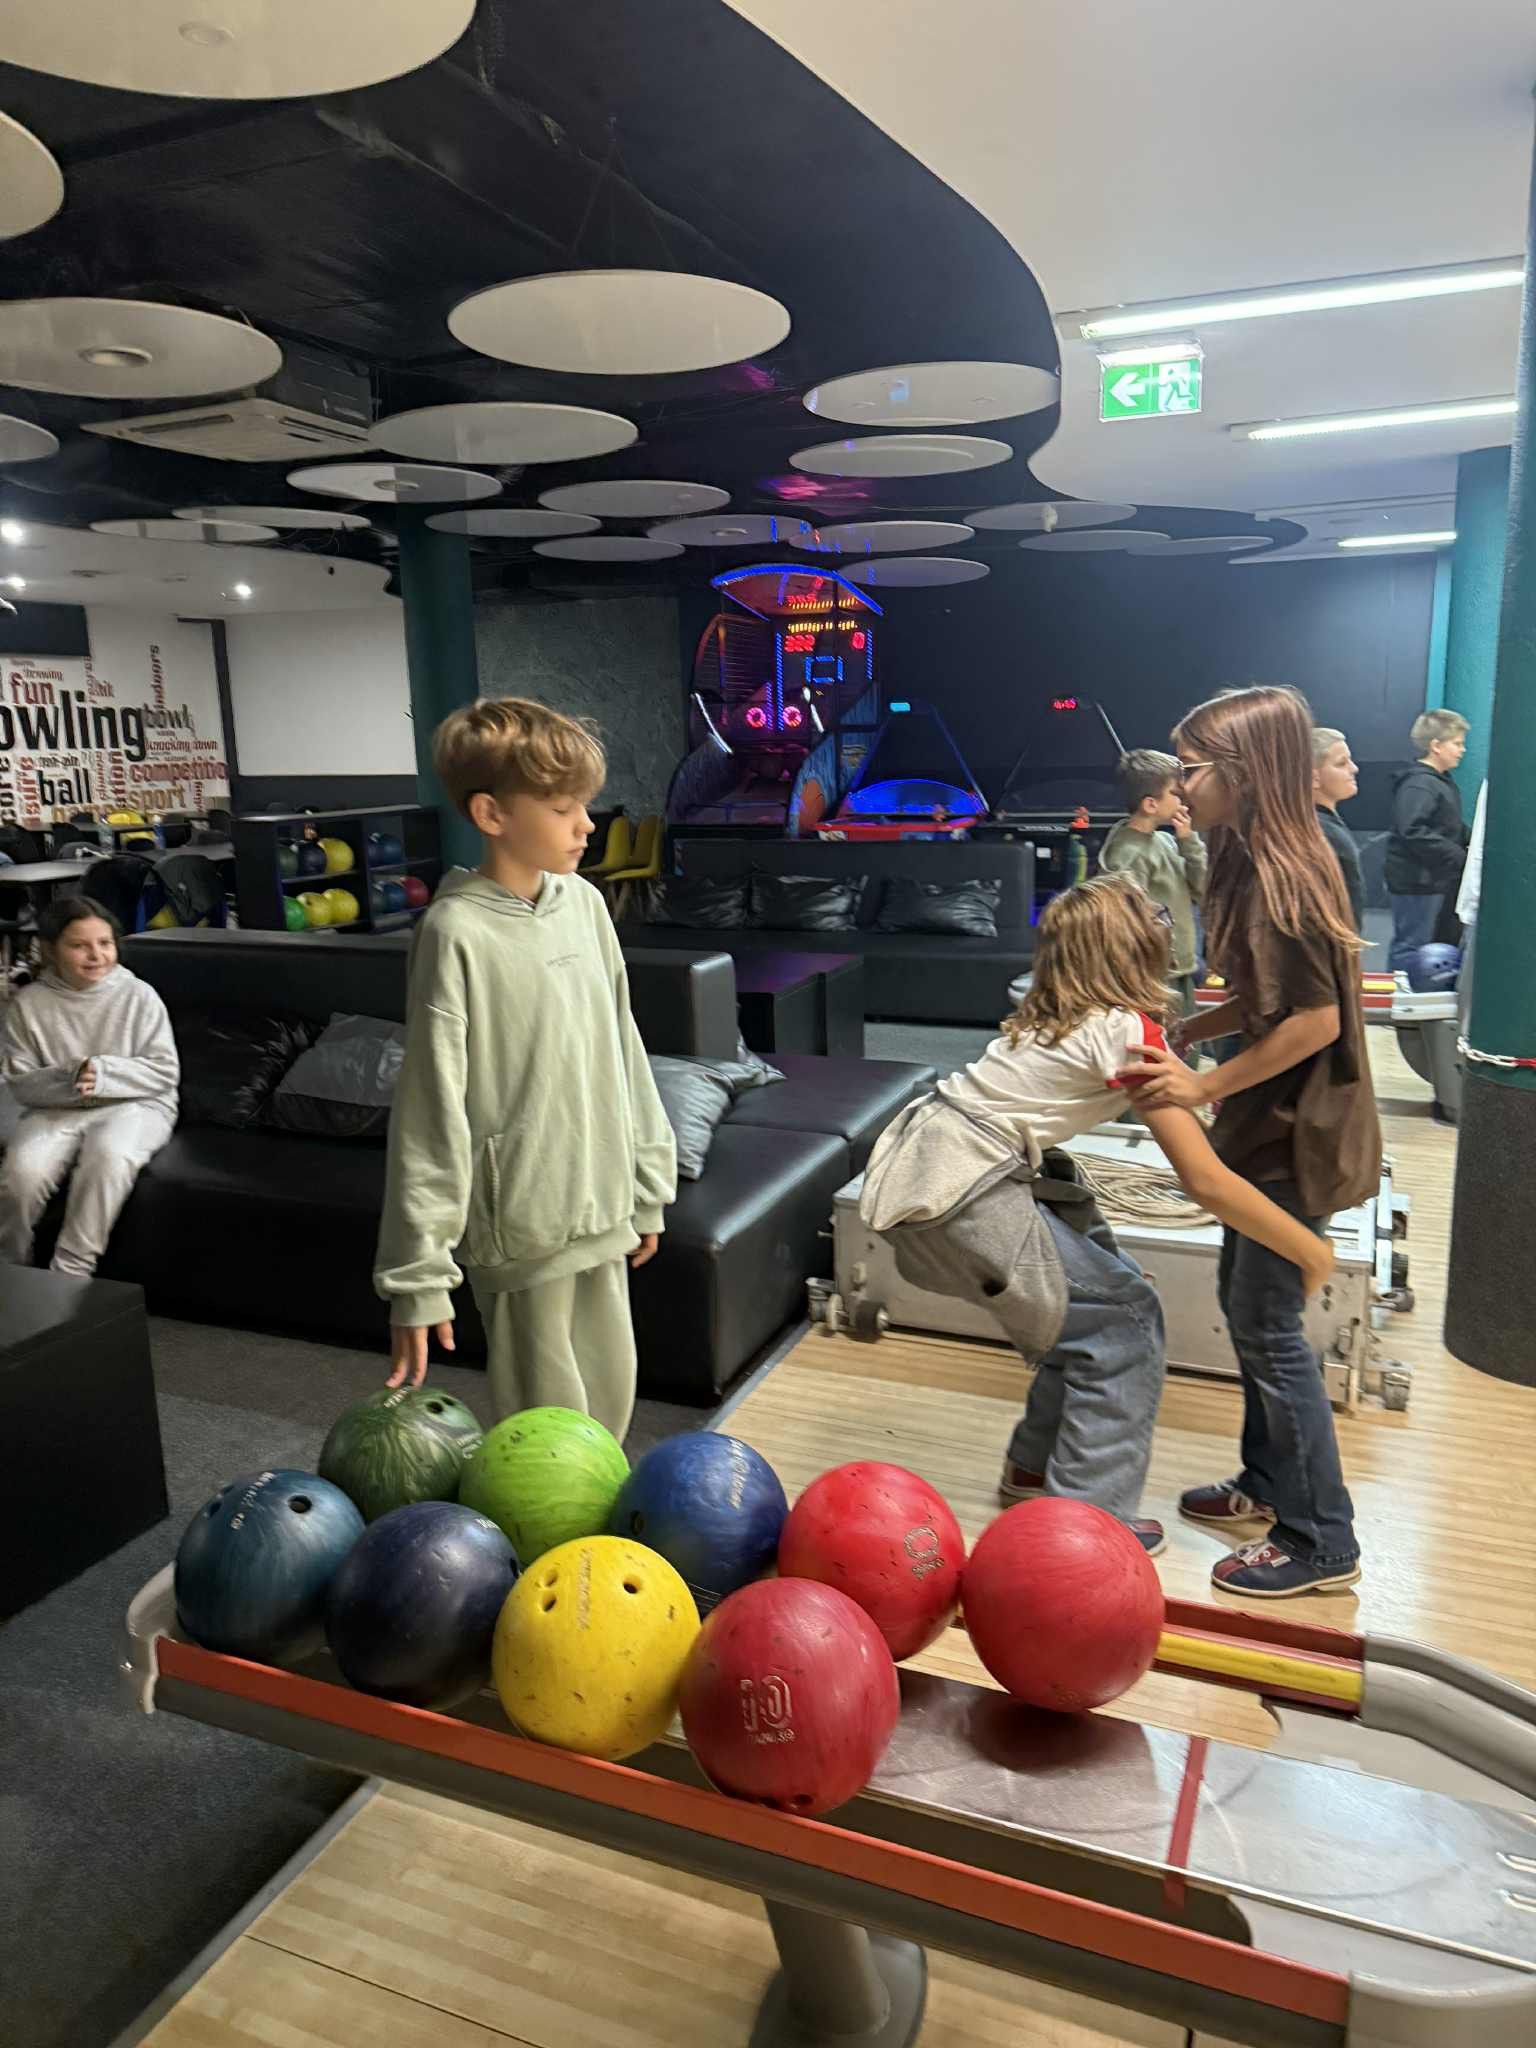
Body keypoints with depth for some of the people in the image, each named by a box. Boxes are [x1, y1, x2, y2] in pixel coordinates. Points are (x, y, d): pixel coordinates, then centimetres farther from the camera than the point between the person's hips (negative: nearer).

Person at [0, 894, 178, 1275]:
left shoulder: (138, 995, -5)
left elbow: (166, 1072, -5)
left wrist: (103, 1073, -20)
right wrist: (67, 1079, -20)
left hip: (134, 1105, -2)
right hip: (55, 1109, 2)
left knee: (108, 1156, -35)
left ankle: (70, 1274, -25)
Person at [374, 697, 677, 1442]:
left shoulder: (584, 904, 3)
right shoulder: (457, 933, -16)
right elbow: (431, 1108, -16)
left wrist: (645, 1184, 14)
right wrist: (417, 1275, -16)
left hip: (600, 1209, 6)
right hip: (524, 1225, -6)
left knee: (611, 1400, 19)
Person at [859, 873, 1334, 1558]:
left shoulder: (1052, 1014, 12)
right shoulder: (1128, 1031, -10)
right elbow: (1207, 1182, -12)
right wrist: (1314, 1254, -3)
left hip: (914, 1164, 8)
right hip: (960, 1196, -8)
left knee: (1095, 1295, 20)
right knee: (1126, 1320, 6)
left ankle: (1034, 1467, 34)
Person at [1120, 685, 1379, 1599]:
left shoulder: (1280, 878, -23)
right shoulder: (1258, 862, 7)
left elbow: (1315, 1020, -25)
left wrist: (1205, 1086, -21)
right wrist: (1186, 1034, 5)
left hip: (1297, 1136, -10)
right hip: (1272, 1127, 10)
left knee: (1268, 1324, 0)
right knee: (1246, 1303, 19)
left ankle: (1321, 1540, 15)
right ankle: (1268, 1483, 36)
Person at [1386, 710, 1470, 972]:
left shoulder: (1442, 782, 16)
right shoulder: (1418, 785, -16)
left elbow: (1452, 830, 26)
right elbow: (1414, 833, -27)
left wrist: (1469, 844, 6)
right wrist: (1462, 857, -22)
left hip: (1438, 880, 10)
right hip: (1418, 880, -10)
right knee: (1411, 948, -4)